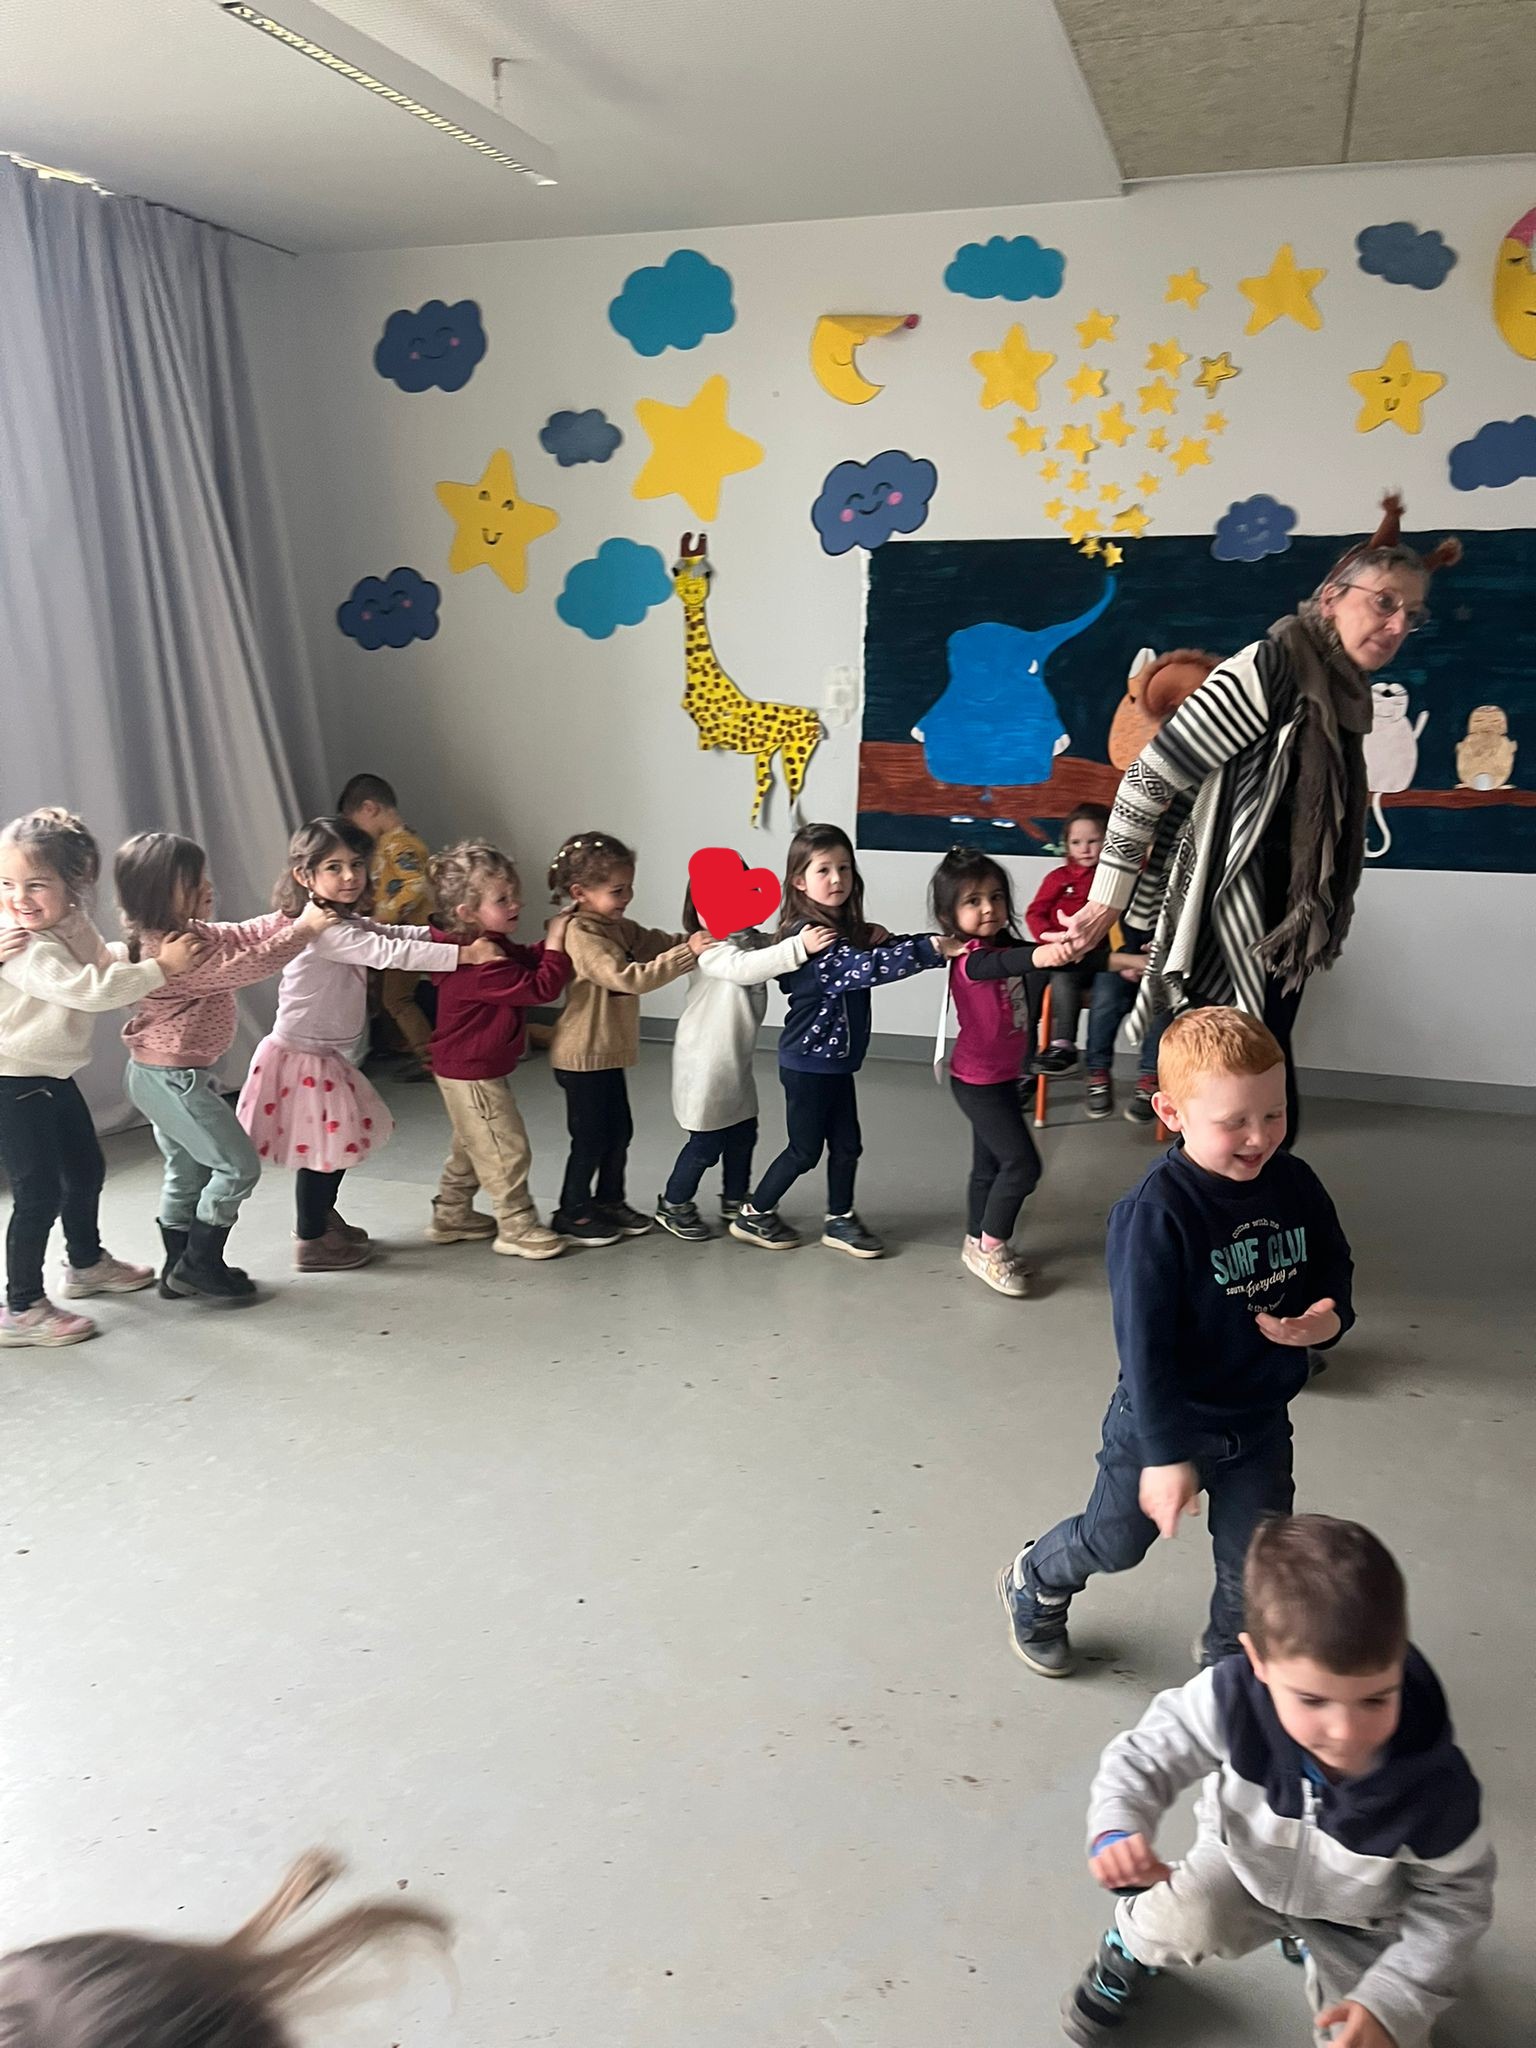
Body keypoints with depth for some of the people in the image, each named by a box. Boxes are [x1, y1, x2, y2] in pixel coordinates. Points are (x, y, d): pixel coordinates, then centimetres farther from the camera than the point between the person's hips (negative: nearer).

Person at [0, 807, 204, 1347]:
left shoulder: (75, 926, 1)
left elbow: (104, 962, 21)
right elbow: (88, 989, -37)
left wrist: (146, 949, 5)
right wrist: (161, 967, -33)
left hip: (55, 1079, 9)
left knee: (86, 1170, 21)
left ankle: (85, 1263, 43)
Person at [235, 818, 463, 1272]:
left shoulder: (346, 922, 6)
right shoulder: (324, 931, -27)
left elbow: (388, 934, 13)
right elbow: (387, 952, -34)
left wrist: (444, 933, -3)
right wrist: (462, 955, -36)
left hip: (325, 1056, 10)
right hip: (302, 1058, -10)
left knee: (339, 1142, 21)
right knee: (321, 1150, 2)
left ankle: (325, 1220, 40)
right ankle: (311, 1242, 18)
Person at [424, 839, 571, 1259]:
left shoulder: (493, 945, 3)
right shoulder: (480, 963, -29)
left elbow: (528, 960, 15)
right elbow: (540, 987, -30)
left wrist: (553, 938, 0)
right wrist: (556, 942, -22)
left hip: (463, 1070, 11)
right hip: (473, 1075, -11)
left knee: (471, 1148, 23)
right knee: (507, 1151, -2)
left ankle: (451, 1216, 36)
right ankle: (518, 1230, 9)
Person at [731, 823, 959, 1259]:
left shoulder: (845, 928, 5)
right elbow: (864, 967, -36)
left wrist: (877, 941, -8)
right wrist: (934, 948, -39)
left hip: (836, 1060, 8)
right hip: (808, 1062, -8)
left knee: (846, 1144, 13)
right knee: (805, 1149, 5)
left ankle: (840, 1220, 28)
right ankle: (754, 1215, 22)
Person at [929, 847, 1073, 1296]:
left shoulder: (1000, 945, 1)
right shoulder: (970, 958, -26)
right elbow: (999, 965, -48)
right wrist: (1040, 955, -69)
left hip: (1000, 1077, 9)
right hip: (978, 1082, -9)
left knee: (991, 1163, 19)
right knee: (1022, 1163, -7)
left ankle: (979, 1243, 33)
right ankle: (990, 1248, 8)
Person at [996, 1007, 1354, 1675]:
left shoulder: (1295, 1185, -10)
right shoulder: (1157, 1212, -29)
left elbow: (1333, 1265, 8)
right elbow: (1144, 1342, -25)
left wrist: (1329, 1320, -15)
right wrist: (1165, 1453, -22)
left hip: (1261, 1419, 5)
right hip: (1167, 1417, -4)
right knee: (1115, 1540, 18)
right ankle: (1033, 1586, 49)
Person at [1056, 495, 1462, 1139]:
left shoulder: (1342, 693, 11)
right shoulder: (1268, 669, -15)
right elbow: (1149, 778, -16)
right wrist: (1108, 904, -13)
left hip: (1278, 938, 9)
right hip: (1228, 942, -9)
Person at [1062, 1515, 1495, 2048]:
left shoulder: (1435, 1784, -33)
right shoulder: (1231, 1698, -35)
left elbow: (1456, 1900, -15)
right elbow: (1145, 1756, -21)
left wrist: (1390, 2002, -21)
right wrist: (1117, 1829, -40)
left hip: (1361, 1928, 2)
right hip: (1244, 1868, -1)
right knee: (1186, 1915, -29)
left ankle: (1312, 1946, 21)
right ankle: (1130, 1950, 9)